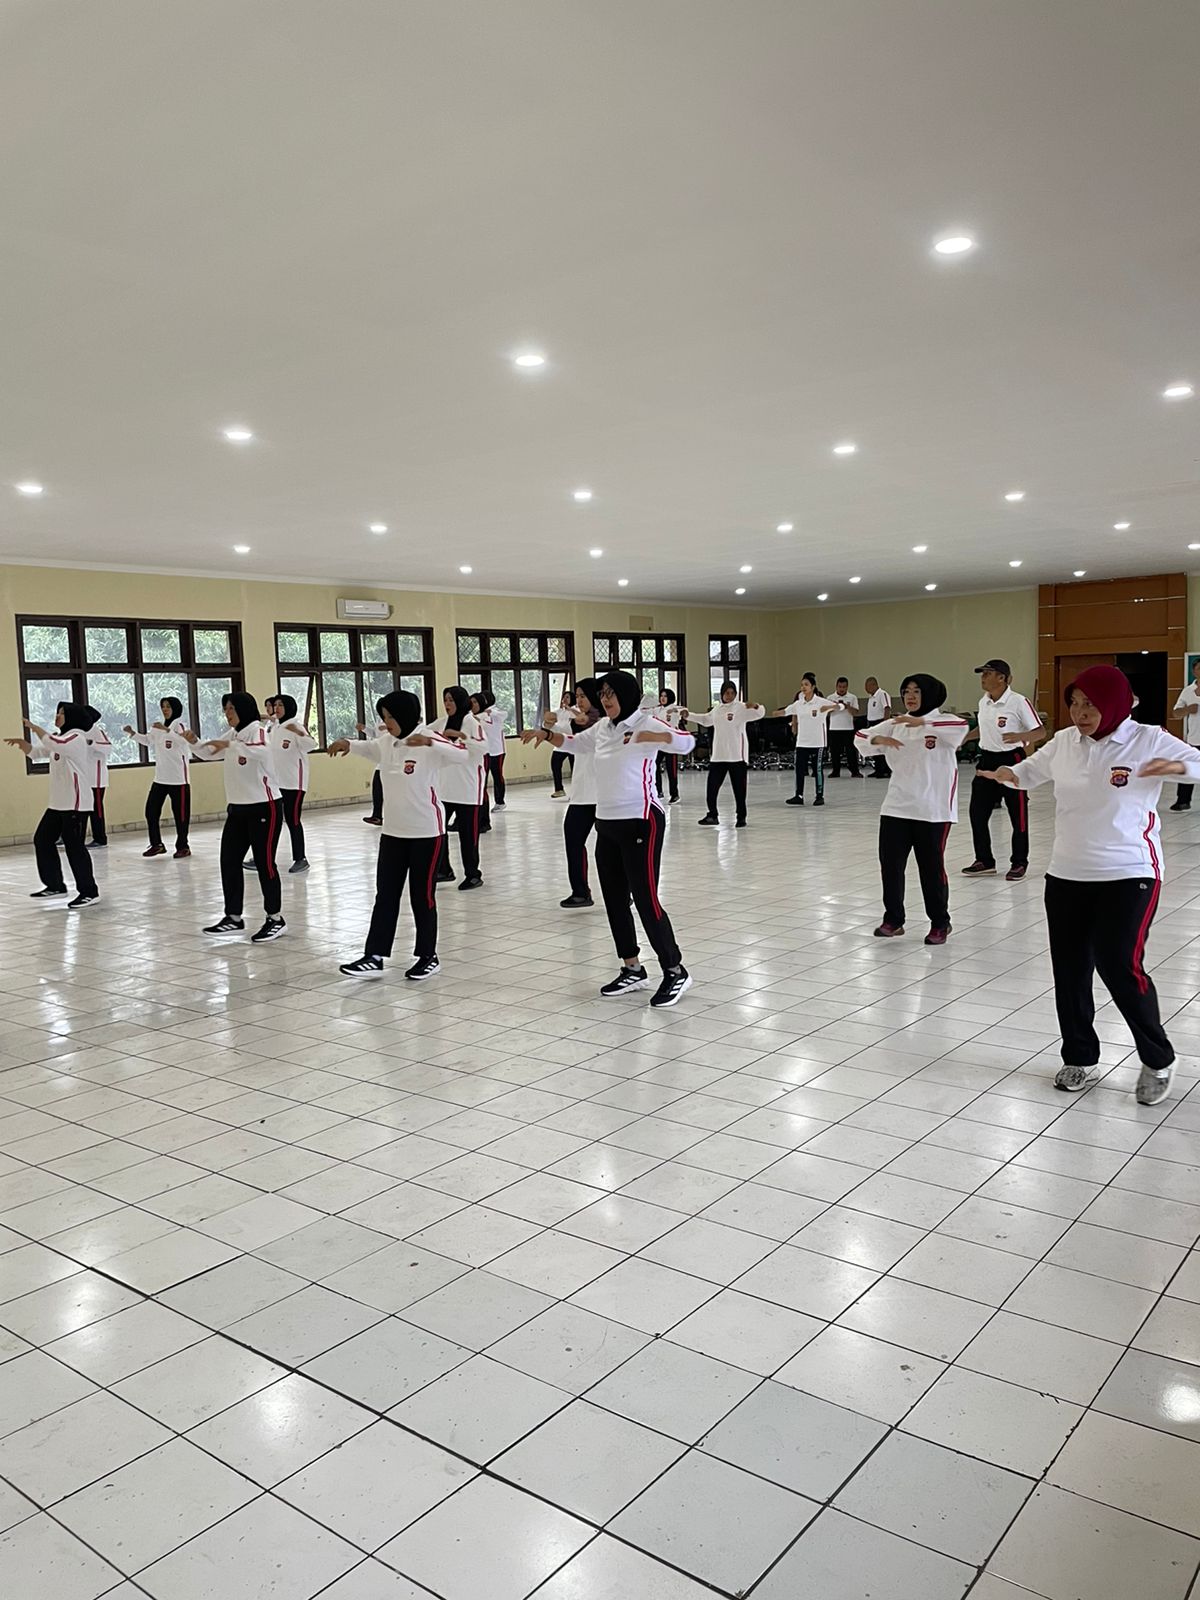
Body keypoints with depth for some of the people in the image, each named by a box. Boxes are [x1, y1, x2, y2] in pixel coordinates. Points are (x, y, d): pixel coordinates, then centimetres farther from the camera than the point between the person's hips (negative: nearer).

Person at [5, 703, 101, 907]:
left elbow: (53, 744, -30)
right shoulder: (59, 737, 17)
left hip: (75, 803, -10)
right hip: (57, 802, 10)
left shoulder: (77, 737, -13)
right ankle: (55, 886, 21)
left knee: (74, 846, -9)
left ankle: (89, 892, -2)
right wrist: (21, 742, 0)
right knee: (42, 839, 12)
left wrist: (34, 727, -18)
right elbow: (36, 752, 20)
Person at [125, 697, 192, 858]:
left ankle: (182, 847, 11)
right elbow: (148, 741, 28)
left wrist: (166, 730, -40)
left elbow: (183, 740, -30)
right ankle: (157, 844, 19)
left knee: (180, 813, 0)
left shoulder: (178, 724, -9)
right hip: (160, 777, 7)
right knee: (151, 810, 7)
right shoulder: (158, 727, 12)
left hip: (178, 778, -7)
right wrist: (132, 733, 15)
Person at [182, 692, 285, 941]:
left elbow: (261, 751, -36)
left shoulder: (257, 730, -13)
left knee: (264, 862, -3)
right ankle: (233, 918, 19)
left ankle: (275, 920, 8)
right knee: (229, 861, 9)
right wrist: (194, 741, 1)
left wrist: (229, 745, -40)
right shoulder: (234, 734, 12)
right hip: (237, 808, 9)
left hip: (264, 807, -9)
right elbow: (208, 753, 20)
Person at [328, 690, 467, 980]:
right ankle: (374, 957, 12)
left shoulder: (430, 743, -15)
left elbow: (463, 756, -29)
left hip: (427, 832, -6)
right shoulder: (385, 743, 5)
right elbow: (366, 747, 24)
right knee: (385, 895, 7)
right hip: (392, 832, 6)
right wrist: (347, 743, 0)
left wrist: (429, 741, -43)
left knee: (422, 896, 5)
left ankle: (428, 957, 19)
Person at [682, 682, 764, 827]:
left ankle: (741, 817, 15)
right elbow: (706, 719, 31)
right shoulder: (717, 709, 12)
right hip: (718, 755, 5)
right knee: (712, 786, 7)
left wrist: (756, 706, -41)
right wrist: (689, 715, 27)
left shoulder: (741, 707, -6)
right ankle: (712, 815, 20)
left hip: (737, 755, -5)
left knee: (739, 788, 2)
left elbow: (760, 714, -20)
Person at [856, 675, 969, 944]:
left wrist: (923, 722, -36)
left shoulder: (942, 721, -5)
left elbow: (962, 727, -27)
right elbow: (861, 736, 7)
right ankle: (893, 920, 21)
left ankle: (940, 924, 22)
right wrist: (878, 739, -15)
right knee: (890, 863, 5)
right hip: (897, 806, 5)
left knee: (931, 867, 5)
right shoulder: (895, 724, 10)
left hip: (932, 809, -5)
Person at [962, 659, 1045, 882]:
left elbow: (1040, 732, -14)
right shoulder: (983, 702, 7)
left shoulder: (1018, 702, -14)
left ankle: (1019, 863, 17)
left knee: (1018, 815, 3)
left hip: (1011, 760, -7)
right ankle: (984, 861, 19)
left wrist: (1020, 736, -32)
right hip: (987, 760, 7)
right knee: (977, 812, 6)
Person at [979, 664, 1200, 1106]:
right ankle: (1079, 1059, 27)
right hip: (1066, 875, 5)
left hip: (1128, 875, -5)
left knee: (1120, 966, -8)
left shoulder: (1147, 741, -8)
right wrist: (1009, 775, -3)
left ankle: (1157, 1061, 16)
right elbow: (1032, 770, 19)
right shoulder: (1064, 742, 5)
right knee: (1069, 970, 9)